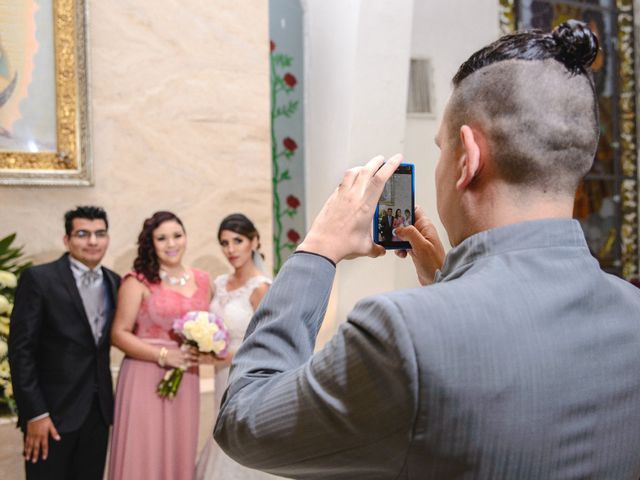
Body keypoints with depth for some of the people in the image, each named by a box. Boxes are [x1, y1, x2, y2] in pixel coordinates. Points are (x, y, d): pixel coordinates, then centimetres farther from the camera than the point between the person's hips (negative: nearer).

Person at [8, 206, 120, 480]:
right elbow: (21, 350, -11)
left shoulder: (114, 282, 7)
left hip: (99, 410, 5)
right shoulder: (38, 279, -8)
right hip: (54, 410, -5)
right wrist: (35, 413, -15)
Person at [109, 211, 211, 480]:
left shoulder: (202, 281, 10)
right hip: (145, 380, -4)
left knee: (179, 455, 8)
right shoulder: (138, 281, -4)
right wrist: (164, 355, -16)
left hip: (186, 382, 4)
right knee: (143, 456, -1)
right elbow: (119, 334, -8)